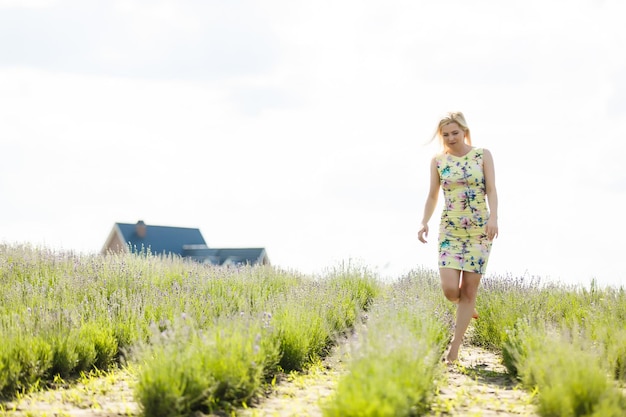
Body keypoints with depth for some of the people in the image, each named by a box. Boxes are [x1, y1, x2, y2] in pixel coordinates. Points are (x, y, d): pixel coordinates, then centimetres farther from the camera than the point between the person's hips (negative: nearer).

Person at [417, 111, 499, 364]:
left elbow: (491, 190, -7)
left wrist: (493, 217, -23)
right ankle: (467, 309, 25)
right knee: (450, 289, -12)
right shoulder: (438, 161, 5)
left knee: (469, 289, -2)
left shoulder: (483, 155, 1)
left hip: (479, 230, -1)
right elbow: (433, 196, 10)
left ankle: (454, 349, 5)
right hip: (449, 230, 1)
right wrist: (424, 222, -5)